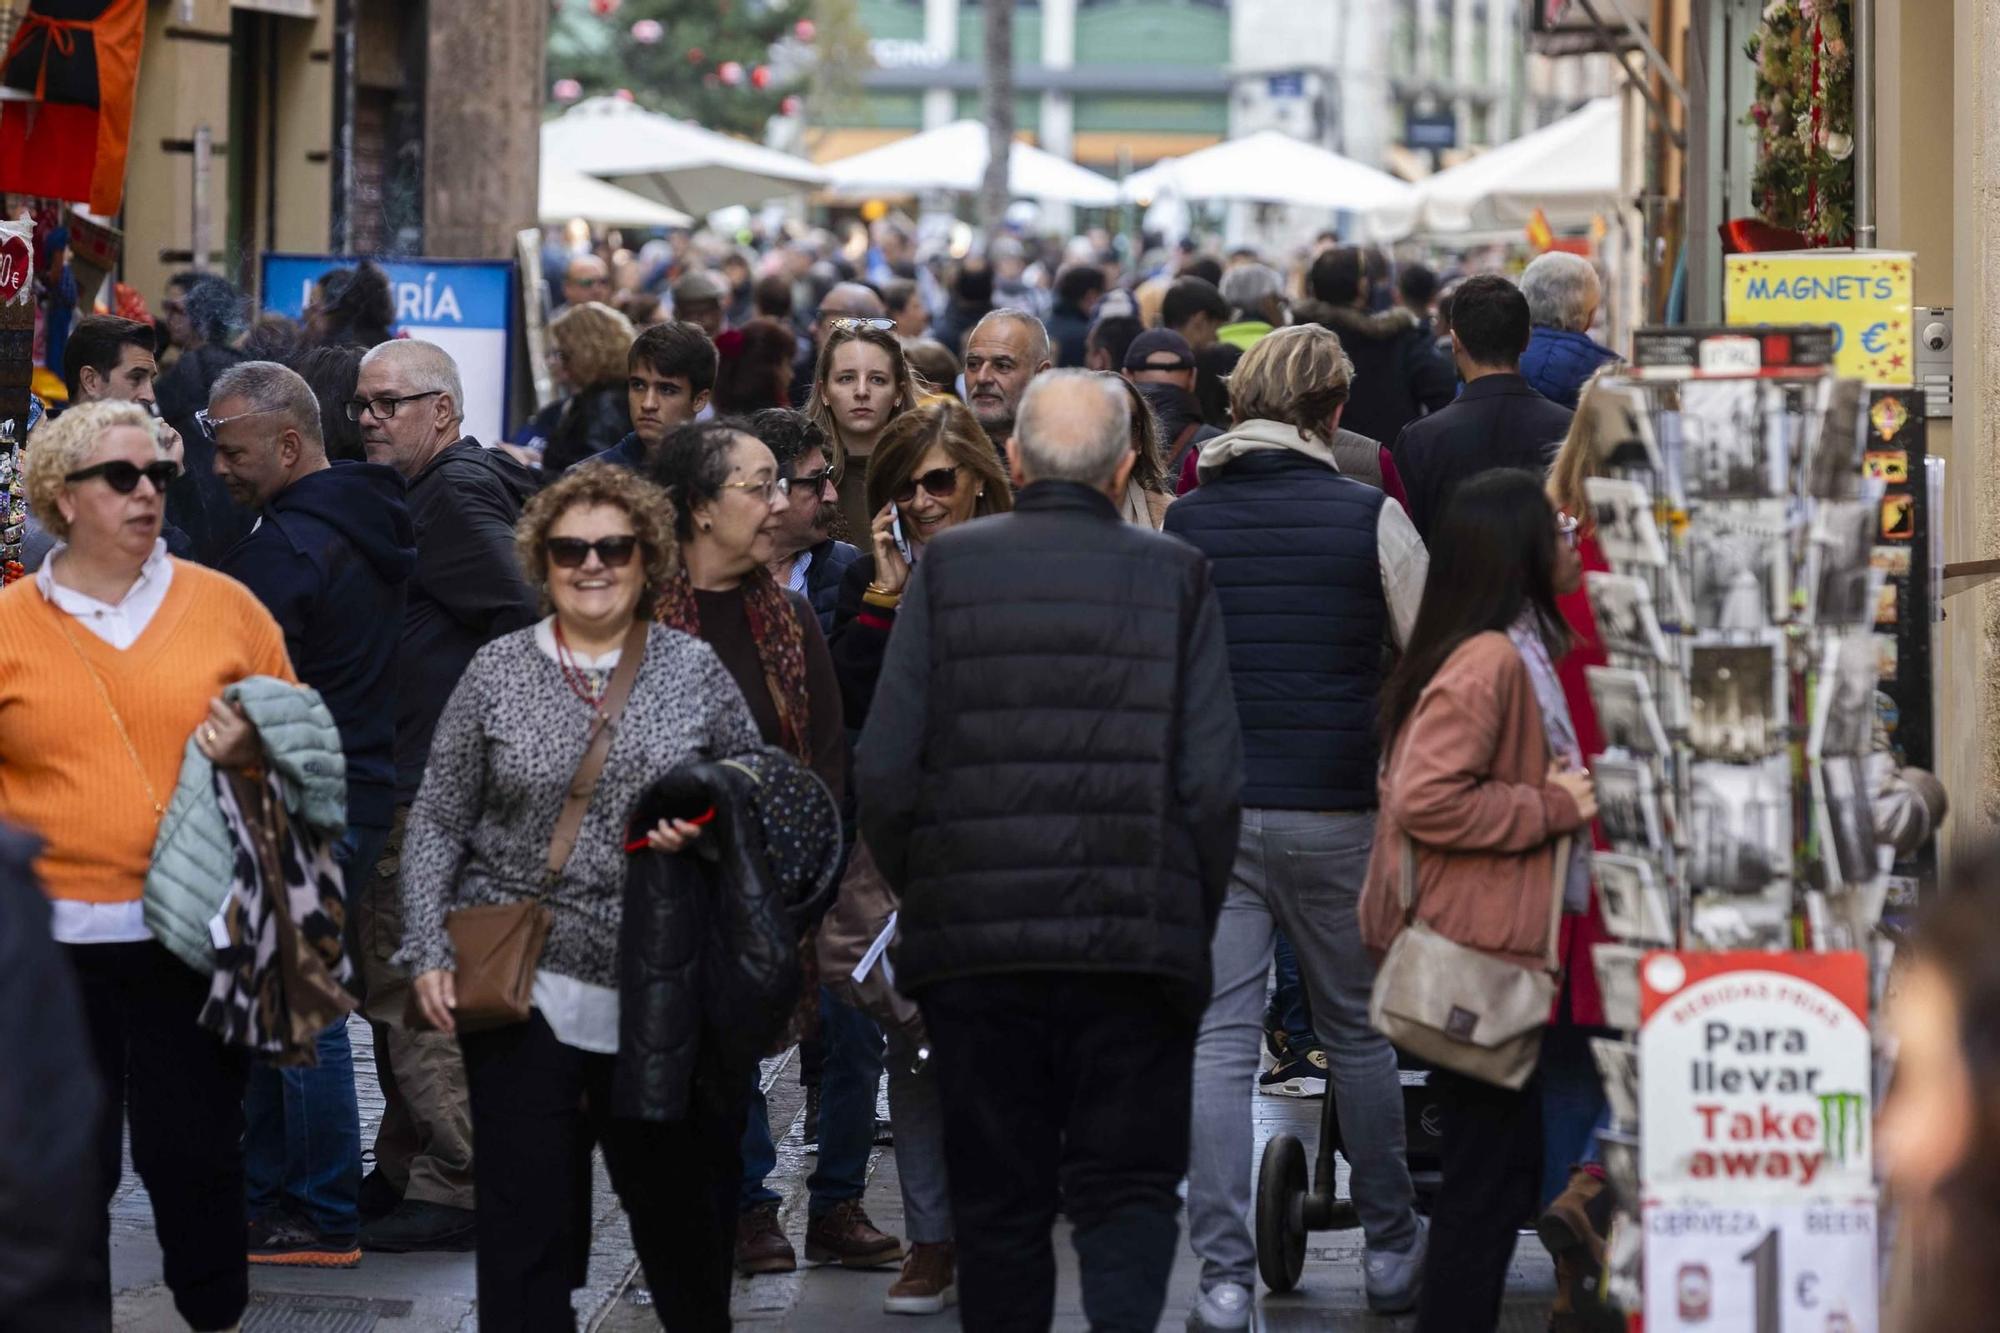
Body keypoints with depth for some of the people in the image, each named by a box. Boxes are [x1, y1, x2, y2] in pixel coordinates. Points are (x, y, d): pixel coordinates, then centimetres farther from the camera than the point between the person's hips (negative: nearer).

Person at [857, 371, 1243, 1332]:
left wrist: (920, 891, 13)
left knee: (998, 1205, 11)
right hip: (1136, 946, -1)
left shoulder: (947, 568, 0)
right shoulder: (1173, 576, -1)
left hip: (974, 940, 1)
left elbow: (884, 771, -3)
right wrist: (1190, 915, 9)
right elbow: (1213, 780, -4)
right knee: (1128, 1187, 5)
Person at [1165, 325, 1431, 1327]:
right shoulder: (1369, 516, -6)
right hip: (1334, 810, 0)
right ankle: (1390, 1252, 24)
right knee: (1358, 1034, 15)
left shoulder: (1184, 521, 0)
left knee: (1217, 1043, 0)